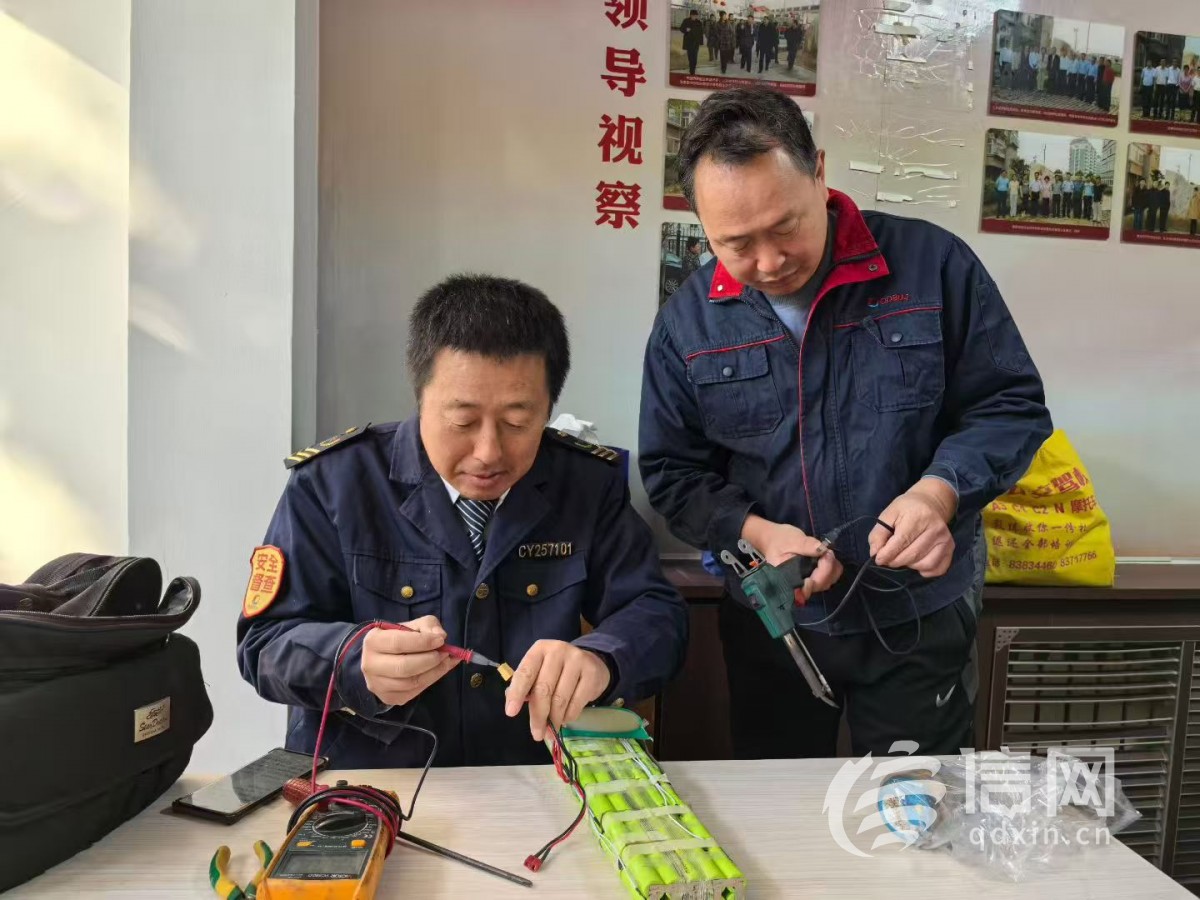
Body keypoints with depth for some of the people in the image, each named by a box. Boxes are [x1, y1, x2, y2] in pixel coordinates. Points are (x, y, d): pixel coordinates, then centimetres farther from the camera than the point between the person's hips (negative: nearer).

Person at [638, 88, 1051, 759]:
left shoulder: (933, 265, -10)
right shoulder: (688, 321, -6)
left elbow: (1013, 406, -4)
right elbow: (672, 473, 0)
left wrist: (942, 491, -23)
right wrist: (755, 532, -17)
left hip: (922, 616, -1)